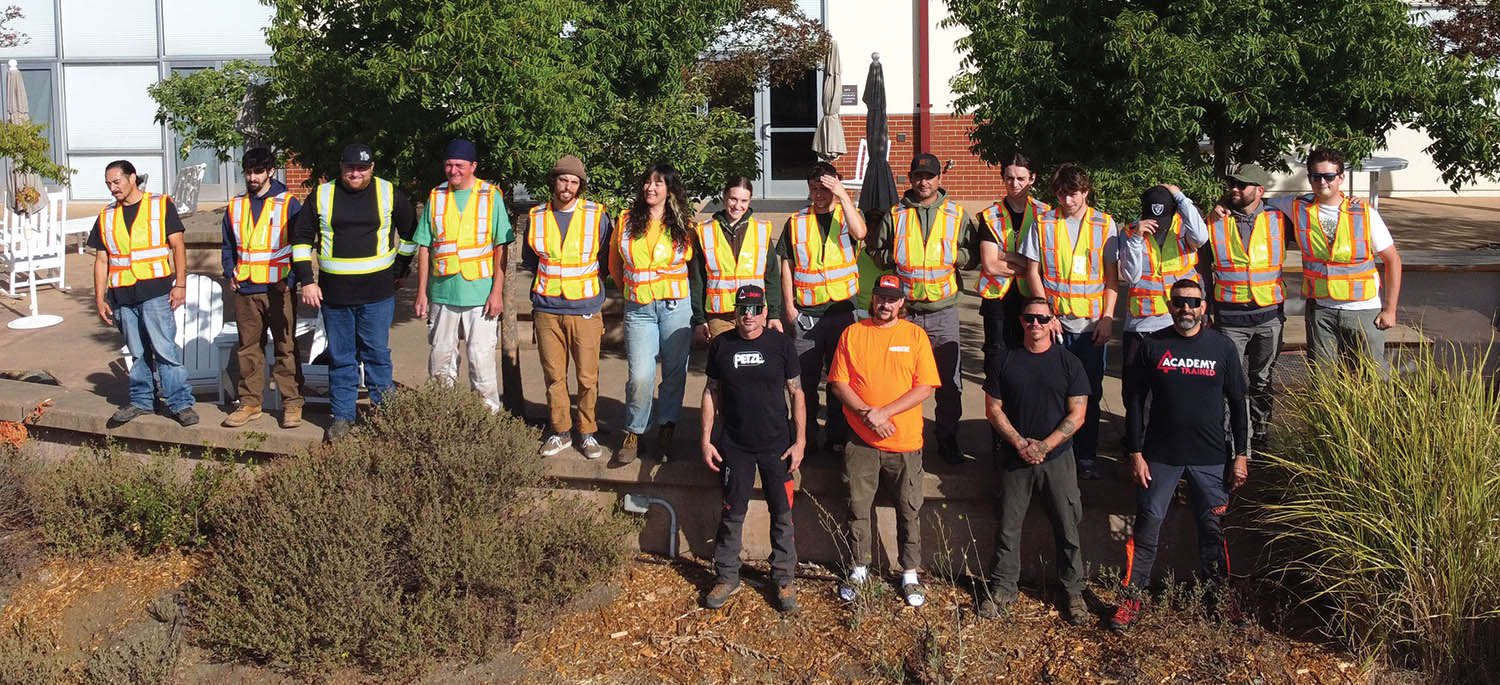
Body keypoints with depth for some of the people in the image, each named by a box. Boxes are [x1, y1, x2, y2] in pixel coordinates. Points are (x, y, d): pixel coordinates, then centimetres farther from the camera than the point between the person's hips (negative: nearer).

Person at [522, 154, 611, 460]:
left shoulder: (597, 216, -1)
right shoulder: (536, 217, 5)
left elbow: (606, 260, 9)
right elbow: (528, 260, 18)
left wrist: (581, 275, 5)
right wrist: (551, 273, 8)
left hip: (585, 309, -2)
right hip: (547, 310, 2)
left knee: (587, 377, 0)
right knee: (554, 376, 7)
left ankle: (588, 432, 14)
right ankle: (560, 432, 19)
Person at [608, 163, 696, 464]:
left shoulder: (683, 224, 3)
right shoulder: (627, 220, 6)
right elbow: (614, 264, 17)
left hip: (675, 306, 0)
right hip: (638, 309, 0)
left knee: (675, 372, 2)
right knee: (640, 375, -7)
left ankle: (667, 431, 16)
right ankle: (633, 433, 10)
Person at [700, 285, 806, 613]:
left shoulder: (781, 344, -5)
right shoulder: (721, 345, -1)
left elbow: (796, 393, 0)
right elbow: (711, 393, 7)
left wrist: (799, 441, -4)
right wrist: (706, 440, 3)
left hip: (776, 445, -1)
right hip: (734, 445, 1)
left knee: (782, 514, 6)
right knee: (732, 514, 9)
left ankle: (784, 579, 20)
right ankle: (726, 577, 24)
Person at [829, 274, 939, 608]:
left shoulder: (915, 335, 1)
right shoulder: (852, 333, 4)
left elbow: (925, 387, -6)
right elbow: (839, 383, 1)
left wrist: (884, 412, -15)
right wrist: (866, 413, -13)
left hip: (905, 442, -1)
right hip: (861, 441, 1)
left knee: (909, 510, 5)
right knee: (857, 508, 8)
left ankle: (910, 574, 18)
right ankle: (860, 568, 23)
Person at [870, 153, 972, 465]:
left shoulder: (957, 214, 5)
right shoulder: (895, 215, 5)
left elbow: (972, 254, 6)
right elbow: (878, 254, 7)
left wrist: (952, 255, -12)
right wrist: (900, 257, -9)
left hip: (943, 310, 0)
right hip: (904, 308, 0)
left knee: (949, 380, 6)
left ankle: (948, 441, 20)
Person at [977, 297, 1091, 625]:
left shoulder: (1069, 363, -1)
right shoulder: (1003, 360, 2)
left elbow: (1077, 414, -4)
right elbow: (993, 408, 1)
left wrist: (1045, 446, -14)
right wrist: (1020, 443, -11)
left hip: (1057, 458, -1)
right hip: (1014, 458, 1)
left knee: (1067, 527, 4)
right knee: (1008, 526, 8)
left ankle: (1073, 591, 18)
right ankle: (1002, 588, 21)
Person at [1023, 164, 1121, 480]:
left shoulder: (1105, 224, 2)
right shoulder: (1043, 224, 2)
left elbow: (1112, 275, 4)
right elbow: (1033, 272, 3)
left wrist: (1107, 317, -4)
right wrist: (1046, 313, -6)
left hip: (1092, 324, 0)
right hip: (1055, 322, 0)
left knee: (1090, 393, 6)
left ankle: (1086, 457, 16)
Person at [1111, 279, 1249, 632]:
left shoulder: (1222, 347, 0)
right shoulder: (1152, 347, -2)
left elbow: (1238, 403, 5)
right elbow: (1134, 401, 1)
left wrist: (1241, 454, 2)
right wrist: (1135, 453, -4)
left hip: (1211, 457, 1)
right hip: (1160, 456, -1)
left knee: (1213, 527, 9)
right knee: (1147, 524, 1)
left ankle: (1217, 592, 27)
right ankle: (1132, 596, 12)